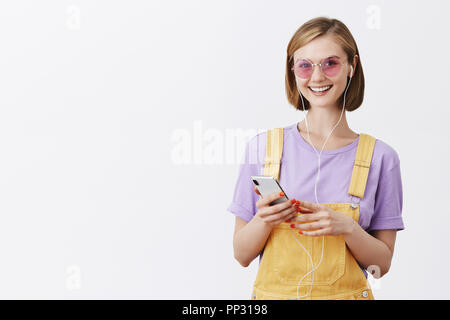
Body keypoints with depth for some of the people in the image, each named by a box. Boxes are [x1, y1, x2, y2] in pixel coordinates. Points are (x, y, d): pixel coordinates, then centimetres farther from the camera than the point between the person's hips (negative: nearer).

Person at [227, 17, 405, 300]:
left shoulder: (380, 157, -5)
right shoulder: (262, 147, -5)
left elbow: (382, 264, -3)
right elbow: (242, 255, -2)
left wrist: (347, 227, -19)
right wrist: (264, 220, -20)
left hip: (346, 292, 0)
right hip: (274, 292, 0)